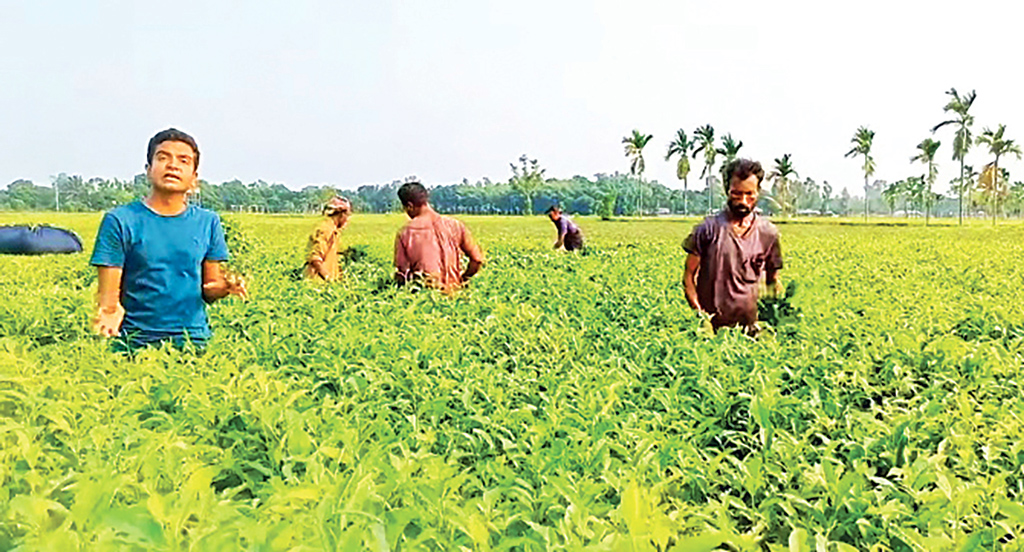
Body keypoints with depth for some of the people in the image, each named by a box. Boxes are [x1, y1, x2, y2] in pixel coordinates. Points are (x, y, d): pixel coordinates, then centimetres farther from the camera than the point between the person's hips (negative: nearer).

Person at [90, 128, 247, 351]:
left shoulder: (207, 223, 9)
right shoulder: (120, 221, 0)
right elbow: (108, 294, -2)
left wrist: (225, 286, -10)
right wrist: (109, 310, -23)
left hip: (193, 340, 2)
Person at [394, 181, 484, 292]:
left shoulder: (405, 233, -4)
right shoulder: (454, 226, 1)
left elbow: (400, 275, -2)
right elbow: (477, 260, 4)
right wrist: (461, 280, 16)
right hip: (453, 290, 3)